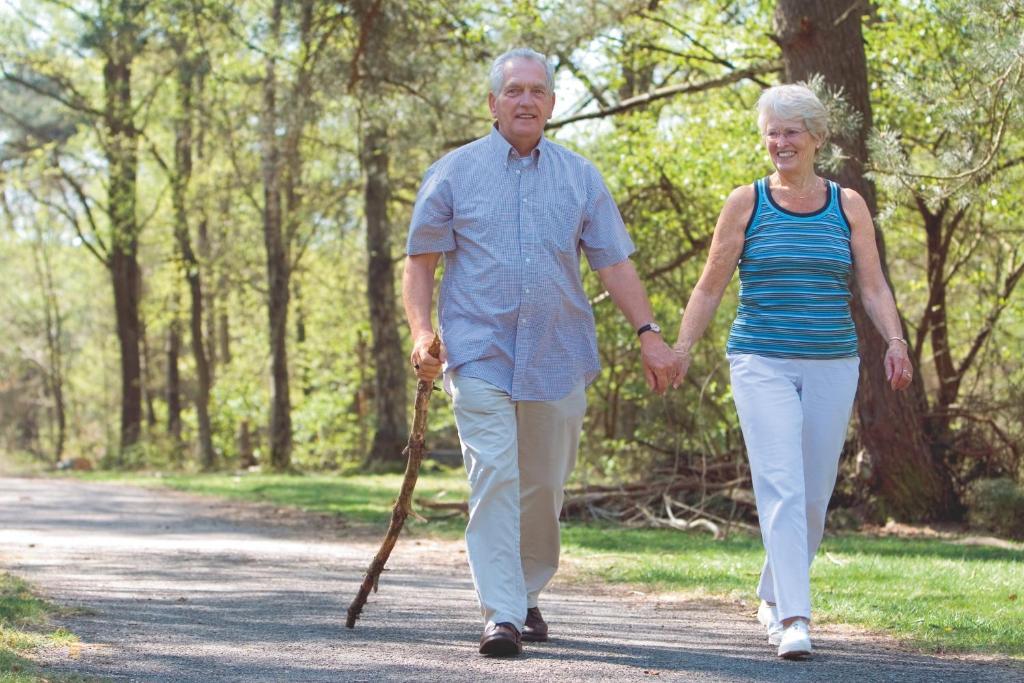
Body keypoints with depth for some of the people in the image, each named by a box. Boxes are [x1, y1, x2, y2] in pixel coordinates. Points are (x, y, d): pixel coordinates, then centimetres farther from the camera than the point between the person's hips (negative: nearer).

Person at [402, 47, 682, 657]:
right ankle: (499, 614, -16)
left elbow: (615, 262, 9)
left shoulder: (581, 177, 11)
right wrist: (421, 332, -10)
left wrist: (649, 333, -2)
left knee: (545, 487, 8)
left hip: (559, 356, 3)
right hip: (480, 354, -3)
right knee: (494, 477, -14)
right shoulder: (455, 172, 5)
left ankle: (527, 596, 26)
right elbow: (420, 260, 5)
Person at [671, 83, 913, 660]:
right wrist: (682, 348, -3)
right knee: (781, 488, -15)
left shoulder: (848, 206, 8)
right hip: (762, 364, -2)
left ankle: (774, 597, 27)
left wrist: (895, 340, -11)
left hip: (832, 365, 3)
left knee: (815, 493, 7)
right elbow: (710, 288, 7)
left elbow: (873, 286, 6)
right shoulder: (746, 204, 4)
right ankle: (794, 618, -21)